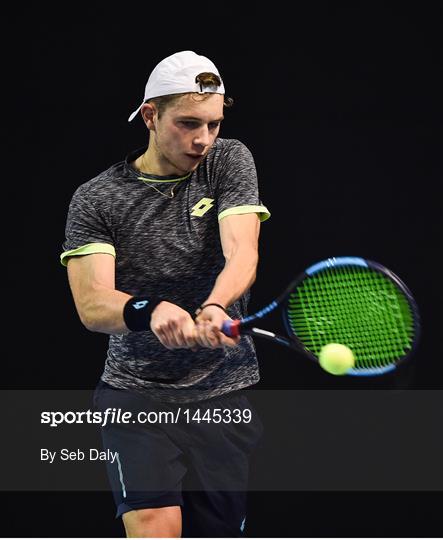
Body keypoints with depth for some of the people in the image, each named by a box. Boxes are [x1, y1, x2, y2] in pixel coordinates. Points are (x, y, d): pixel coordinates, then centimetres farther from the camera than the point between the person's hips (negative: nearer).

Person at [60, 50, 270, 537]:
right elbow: (91, 304, -14)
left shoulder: (230, 161, 3)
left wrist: (214, 307, -36)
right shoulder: (95, 199, -3)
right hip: (135, 394, -2)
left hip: (224, 396, 2)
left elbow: (241, 252, -13)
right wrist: (149, 311, -37)